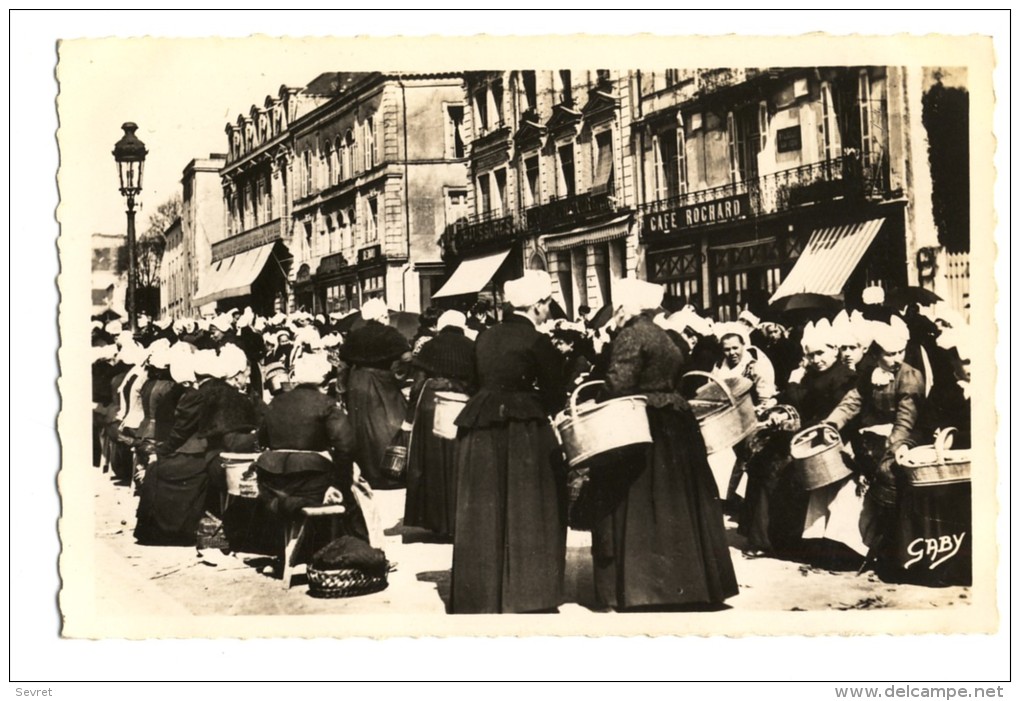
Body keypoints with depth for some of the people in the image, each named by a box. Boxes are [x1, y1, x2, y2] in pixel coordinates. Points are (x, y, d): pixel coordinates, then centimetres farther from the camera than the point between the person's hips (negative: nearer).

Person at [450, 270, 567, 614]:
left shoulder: (485, 337, 9)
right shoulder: (537, 341, -9)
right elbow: (554, 395, -6)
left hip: (480, 431, 6)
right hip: (523, 431, -6)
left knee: (485, 513, 11)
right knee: (527, 512, 4)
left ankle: (481, 595, 17)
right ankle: (528, 595, 6)